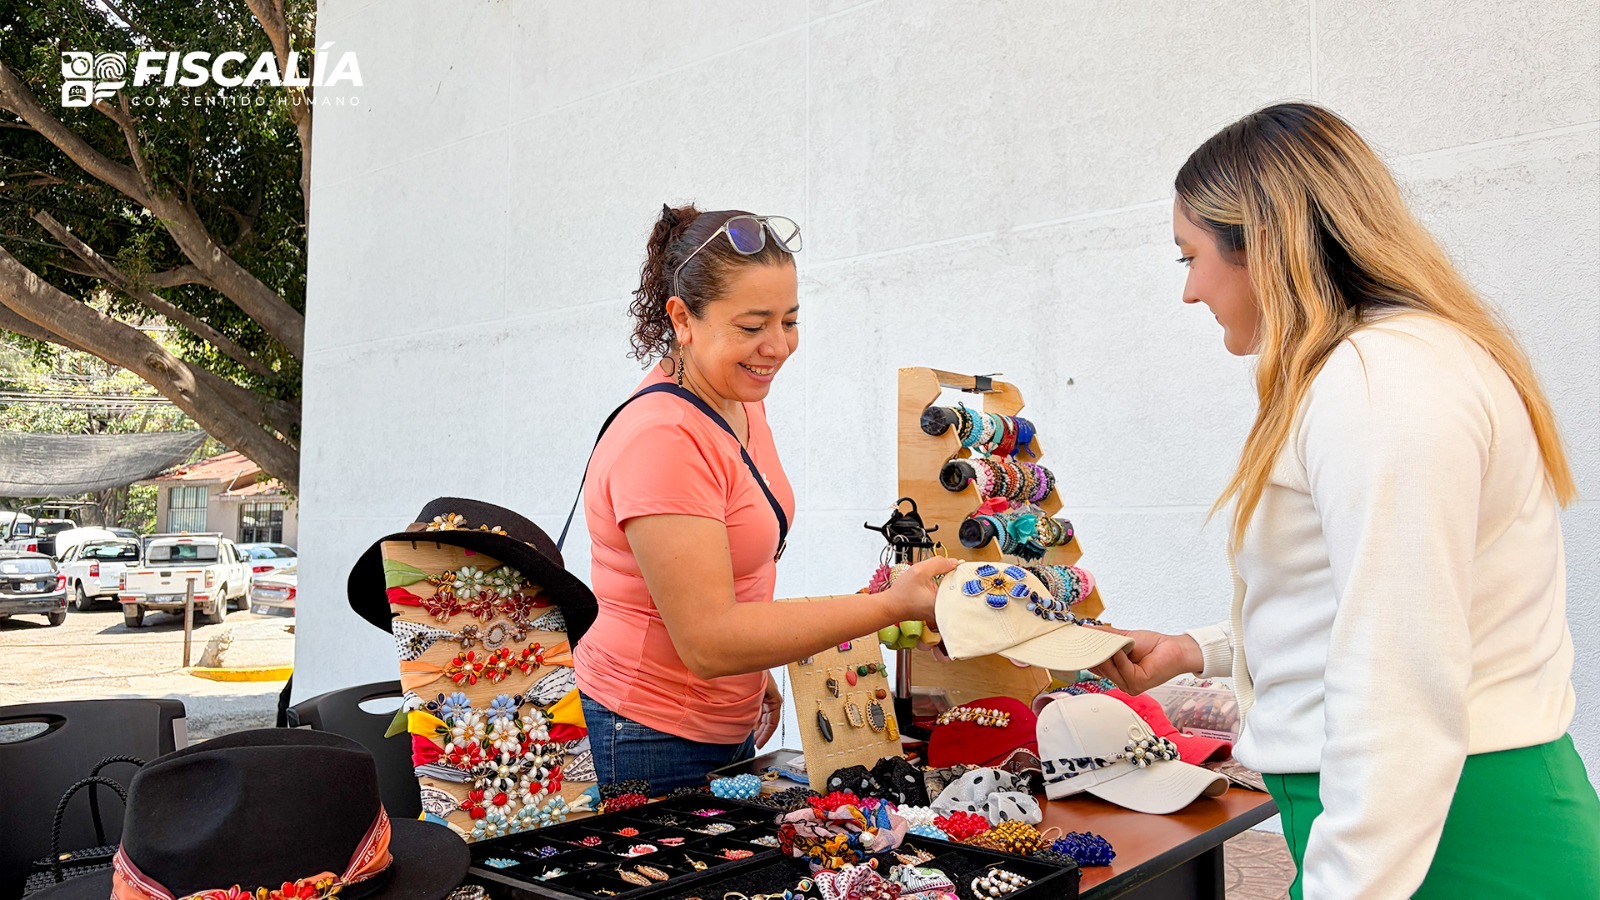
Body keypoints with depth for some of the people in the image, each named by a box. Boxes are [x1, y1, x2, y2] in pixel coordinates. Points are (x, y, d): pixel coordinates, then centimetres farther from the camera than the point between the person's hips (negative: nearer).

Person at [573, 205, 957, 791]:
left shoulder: (738, 400, 3)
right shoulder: (662, 440, -26)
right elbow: (708, 641, -29)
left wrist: (757, 674, 13)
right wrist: (893, 605, -31)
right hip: (648, 746, -8)